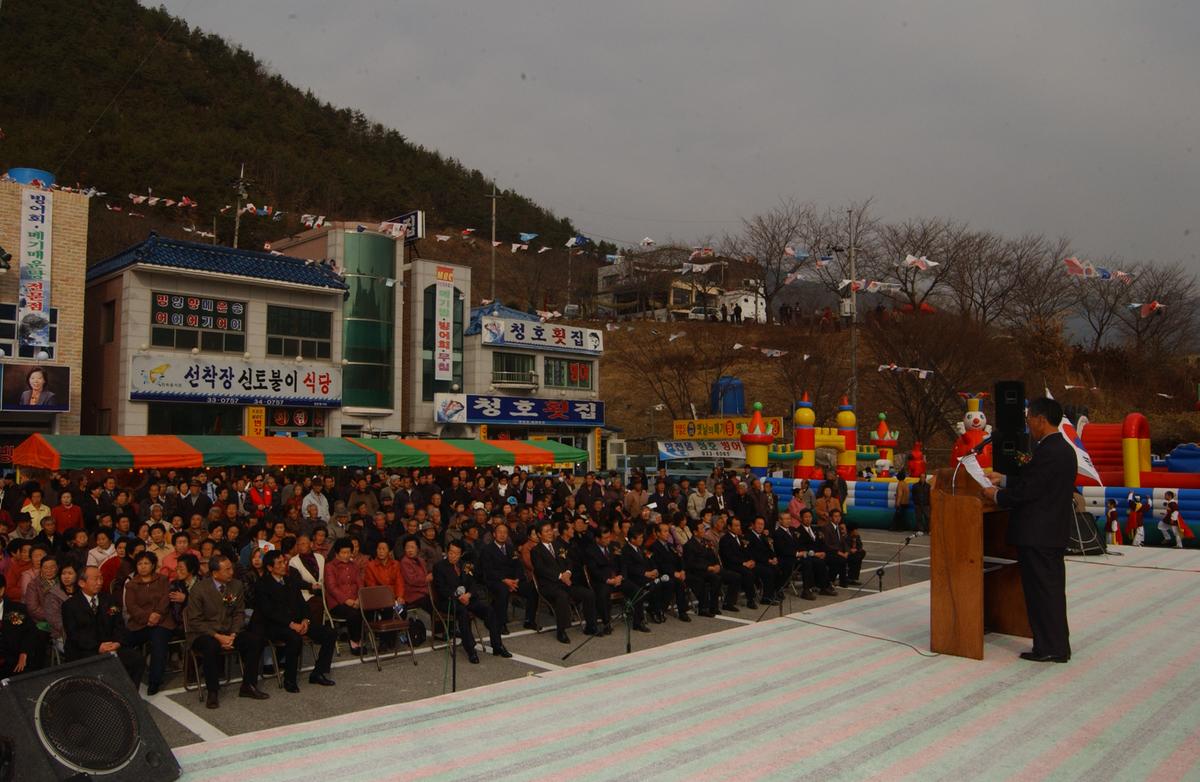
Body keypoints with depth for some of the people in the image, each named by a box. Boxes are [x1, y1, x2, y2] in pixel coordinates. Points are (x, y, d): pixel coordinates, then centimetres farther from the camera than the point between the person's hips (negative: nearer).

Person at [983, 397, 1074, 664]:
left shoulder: (1048, 452, -20)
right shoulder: (1064, 449, 12)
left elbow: (1028, 490, -21)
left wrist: (997, 495, -7)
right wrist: (1003, 480, 19)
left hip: (1037, 535, -10)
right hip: (1054, 533, 10)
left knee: (1042, 590, -1)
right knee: (1052, 589, 16)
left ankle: (1049, 648, 7)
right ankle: (1058, 645, 25)